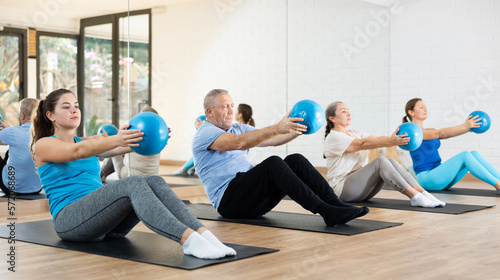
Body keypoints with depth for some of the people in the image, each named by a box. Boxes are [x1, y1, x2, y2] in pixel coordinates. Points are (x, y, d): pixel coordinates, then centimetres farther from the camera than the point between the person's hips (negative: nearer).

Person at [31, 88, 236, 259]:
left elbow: (112, 149, 2)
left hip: (104, 221, 6)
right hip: (70, 221, -6)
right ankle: (188, 240, -51)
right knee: (133, 184, -32)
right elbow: (77, 151, -19)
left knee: (155, 182, -22)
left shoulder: (87, 142, 23)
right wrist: (115, 140, -38)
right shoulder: (43, 145, 4)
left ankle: (203, 233, -40)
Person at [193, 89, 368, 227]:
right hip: (229, 201, -8)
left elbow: (271, 140, 12)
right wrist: (277, 128, -35)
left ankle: (335, 204, -24)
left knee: (296, 160, -12)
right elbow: (239, 143, -25)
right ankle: (325, 211, -41)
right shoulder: (205, 134, -6)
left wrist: (297, 129, -7)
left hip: (252, 197, 8)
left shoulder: (238, 129, 22)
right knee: (273, 163, -30)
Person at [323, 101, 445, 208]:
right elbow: (363, 144, -24)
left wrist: (396, 139, -20)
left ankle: (424, 194, -26)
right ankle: (414, 197, -34)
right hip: (342, 189, -8)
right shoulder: (333, 138, -9)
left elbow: (377, 139, 0)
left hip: (360, 185, 8)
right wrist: (390, 141, -37)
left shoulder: (355, 133, 17)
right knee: (381, 162, -26)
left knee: (391, 161, -16)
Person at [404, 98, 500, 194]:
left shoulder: (429, 131, 22)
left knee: (474, 154, -7)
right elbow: (440, 133, -18)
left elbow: (449, 134, 7)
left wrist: (469, 128, -9)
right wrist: (464, 126, -26)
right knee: (465, 155, -21)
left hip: (438, 176, 8)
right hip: (426, 178, -8)